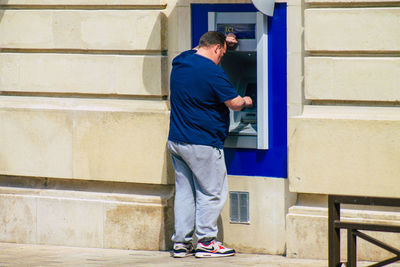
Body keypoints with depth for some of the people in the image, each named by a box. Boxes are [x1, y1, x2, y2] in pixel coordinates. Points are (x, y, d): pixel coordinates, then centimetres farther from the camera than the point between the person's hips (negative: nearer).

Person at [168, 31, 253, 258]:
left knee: (184, 191, 12)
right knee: (212, 193, 2)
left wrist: (221, 39, 40)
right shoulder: (212, 72, -16)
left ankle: (181, 242, 13)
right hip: (202, 145, -8)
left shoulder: (180, 61, 8)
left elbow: (197, 51, 34)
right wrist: (246, 101, 11)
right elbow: (234, 103, -11)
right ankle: (206, 242, 4)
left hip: (176, 140, 8)